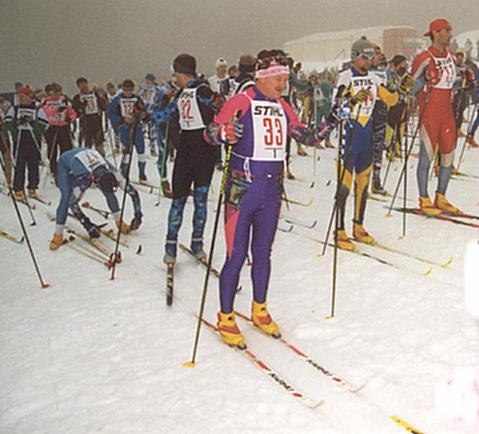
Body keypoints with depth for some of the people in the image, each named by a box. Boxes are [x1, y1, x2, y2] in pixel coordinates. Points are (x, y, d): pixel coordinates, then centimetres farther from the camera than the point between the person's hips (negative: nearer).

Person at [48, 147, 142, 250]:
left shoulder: (112, 173, -32)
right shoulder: (84, 179, -45)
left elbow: (132, 191, -23)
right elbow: (72, 203, -40)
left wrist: (138, 214, -24)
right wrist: (87, 224, -39)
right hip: (66, 162, -4)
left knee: (109, 193, -8)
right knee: (67, 197, -23)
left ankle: (119, 222, 10)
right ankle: (58, 235, -11)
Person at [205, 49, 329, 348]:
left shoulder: (282, 107, 10)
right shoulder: (242, 102, -9)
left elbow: (306, 136, 16)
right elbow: (210, 133, -13)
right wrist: (225, 133, -34)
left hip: (272, 191, 6)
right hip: (242, 189, -6)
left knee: (263, 253, 16)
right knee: (237, 255, -1)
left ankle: (260, 310, 31)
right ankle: (226, 318, 13)